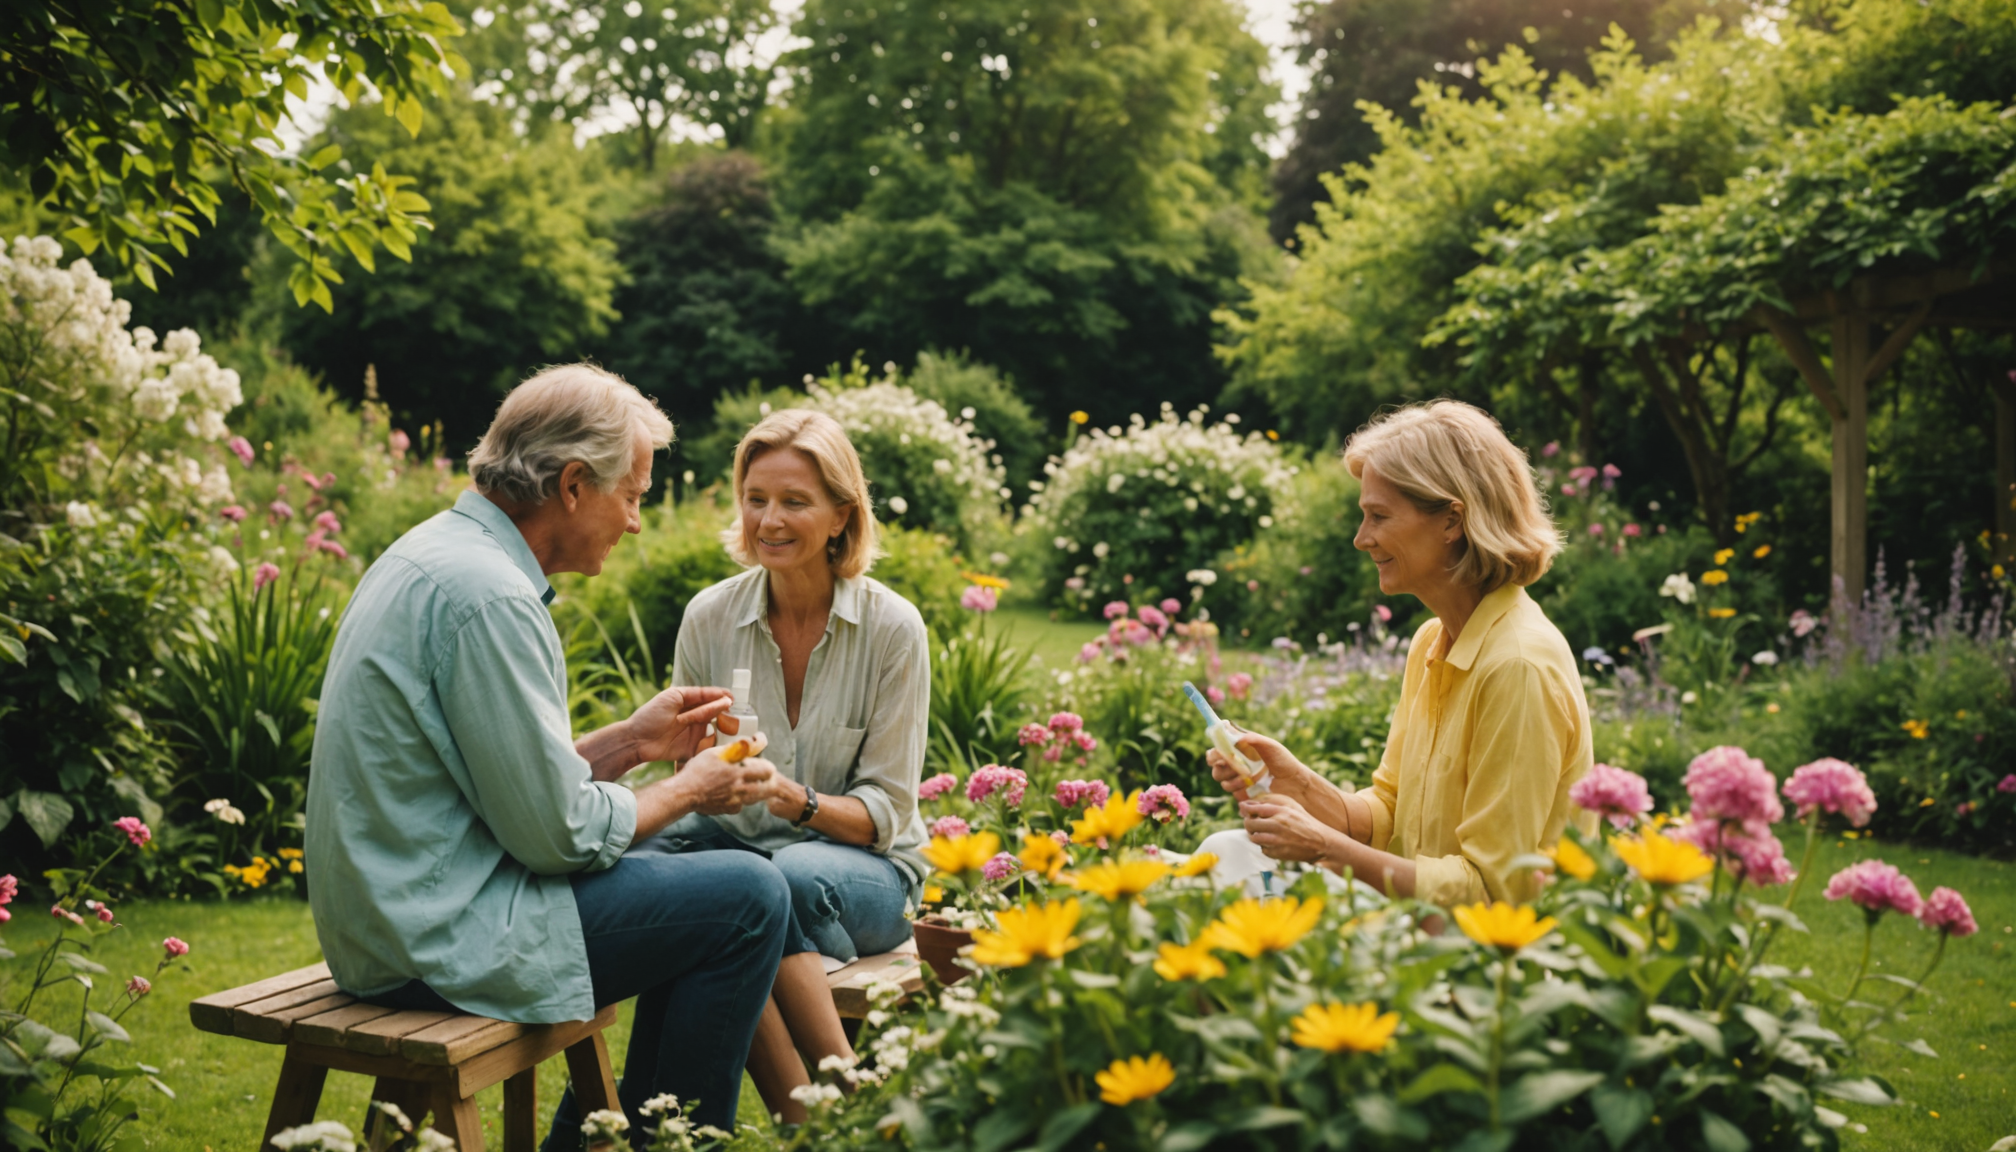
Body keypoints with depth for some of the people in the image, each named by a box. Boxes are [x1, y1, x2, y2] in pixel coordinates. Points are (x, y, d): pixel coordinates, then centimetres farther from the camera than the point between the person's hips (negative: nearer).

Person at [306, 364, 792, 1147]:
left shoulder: (440, 552, 10)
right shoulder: (486, 594, -22)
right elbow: (557, 831, -20)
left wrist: (630, 743, 9)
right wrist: (687, 791, -5)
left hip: (395, 911, 10)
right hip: (439, 934, -10)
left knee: (695, 899, 20)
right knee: (748, 897, -8)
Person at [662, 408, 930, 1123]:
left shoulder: (892, 627, -9)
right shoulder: (710, 617, -1)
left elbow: (886, 810, -7)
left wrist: (800, 802, -27)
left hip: (866, 866, -3)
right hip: (739, 843, 3)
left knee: (793, 877, -37)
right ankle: (806, 1123, -27)